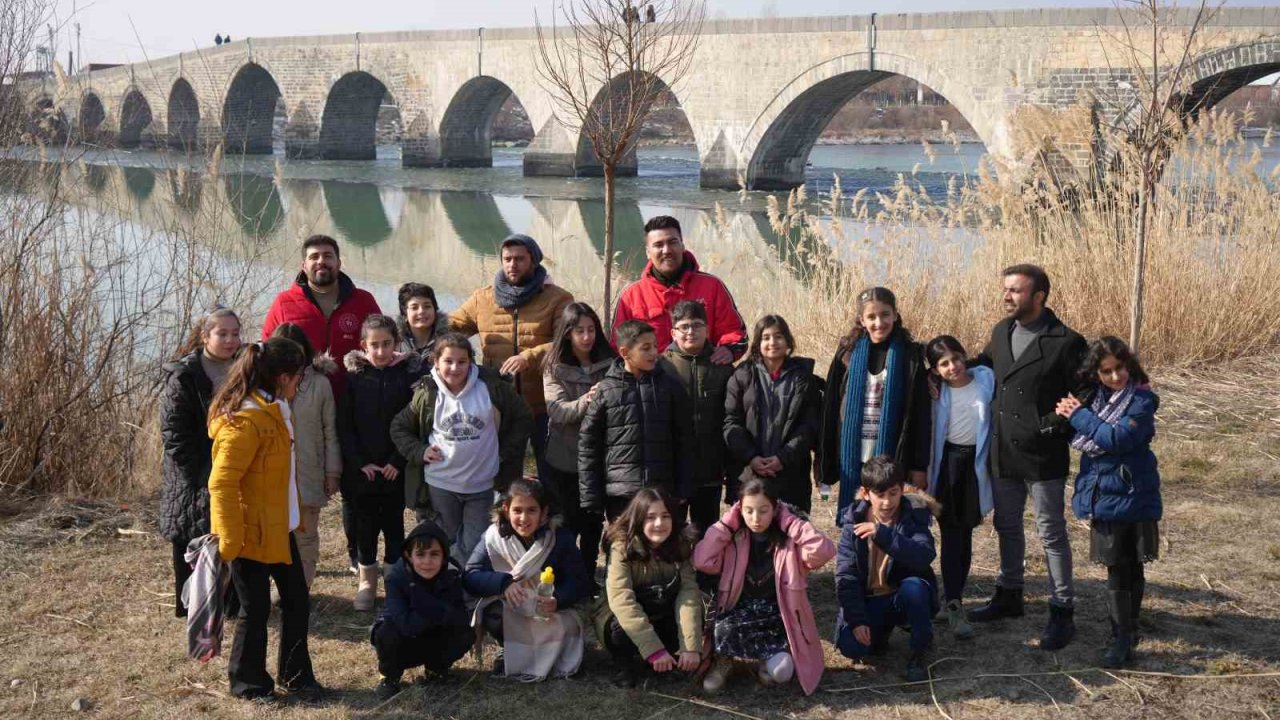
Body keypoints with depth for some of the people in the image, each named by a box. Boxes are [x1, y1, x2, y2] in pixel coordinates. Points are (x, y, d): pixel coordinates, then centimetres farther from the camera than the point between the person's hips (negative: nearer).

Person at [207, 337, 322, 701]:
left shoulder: (274, 410, 7)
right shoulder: (245, 420, -24)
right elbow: (221, 484, -25)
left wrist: (294, 516, 14)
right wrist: (229, 540, -24)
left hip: (278, 528, 9)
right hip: (250, 533, -9)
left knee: (297, 601, 15)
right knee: (256, 610, 5)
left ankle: (296, 676, 28)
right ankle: (248, 683, 23)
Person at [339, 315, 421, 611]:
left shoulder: (409, 373, -4)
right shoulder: (354, 375, -2)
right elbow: (344, 424, -3)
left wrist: (398, 462, -12)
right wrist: (360, 463, -10)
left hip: (396, 469, -1)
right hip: (361, 469, 1)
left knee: (393, 523, 7)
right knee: (365, 525, 8)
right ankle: (367, 580, 22)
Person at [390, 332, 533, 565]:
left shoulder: (491, 387, -8)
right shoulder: (426, 394, -4)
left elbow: (523, 418, 2)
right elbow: (399, 427, 9)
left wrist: (506, 456, -1)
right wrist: (419, 452, -4)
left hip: (482, 483, 0)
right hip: (441, 484, 0)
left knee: (475, 547, 5)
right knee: (446, 544, 11)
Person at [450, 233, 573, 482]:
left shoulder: (558, 299, -1)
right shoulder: (482, 299, 10)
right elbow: (451, 326, 11)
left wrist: (530, 357, -25)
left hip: (544, 405, -3)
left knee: (551, 472, 7)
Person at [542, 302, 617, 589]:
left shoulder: (610, 363, -1)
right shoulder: (555, 367, -4)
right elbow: (557, 410, -16)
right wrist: (585, 401, -33)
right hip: (565, 460, -2)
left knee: (594, 522, 11)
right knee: (568, 523, 4)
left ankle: (588, 577, 26)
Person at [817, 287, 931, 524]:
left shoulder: (910, 355, -2)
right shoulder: (848, 353, 3)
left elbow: (920, 414, -1)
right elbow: (831, 408, 5)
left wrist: (919, 466, -5)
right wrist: (826, 463, 2)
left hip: (894, 456, -2)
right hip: (853, 458, 2)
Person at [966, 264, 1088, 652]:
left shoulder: (1066, 342, -13)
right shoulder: (1001, 333, 6)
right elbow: (983, 366, 22)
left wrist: (1056, 429, -20)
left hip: (1043, 456, -6)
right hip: (1003, 453, 6)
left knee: (1052, 533, 2)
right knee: (1007, 526, 18)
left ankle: (1062, 613, 12)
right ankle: (1008, 595, 34)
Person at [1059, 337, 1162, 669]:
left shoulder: (1142, 399, -12)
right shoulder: (1092, 395, 4)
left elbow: (1119, 438, -24)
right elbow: (1076, 439, 11)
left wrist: (1079, 416, -18)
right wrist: (1063, 414, -10)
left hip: (1134, 495, -4)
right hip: (1104, 495, 4)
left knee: (1133, 567, 8)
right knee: (1116, 570, 6)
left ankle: (1127, 632, 20)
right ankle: (1123, 635, 14)